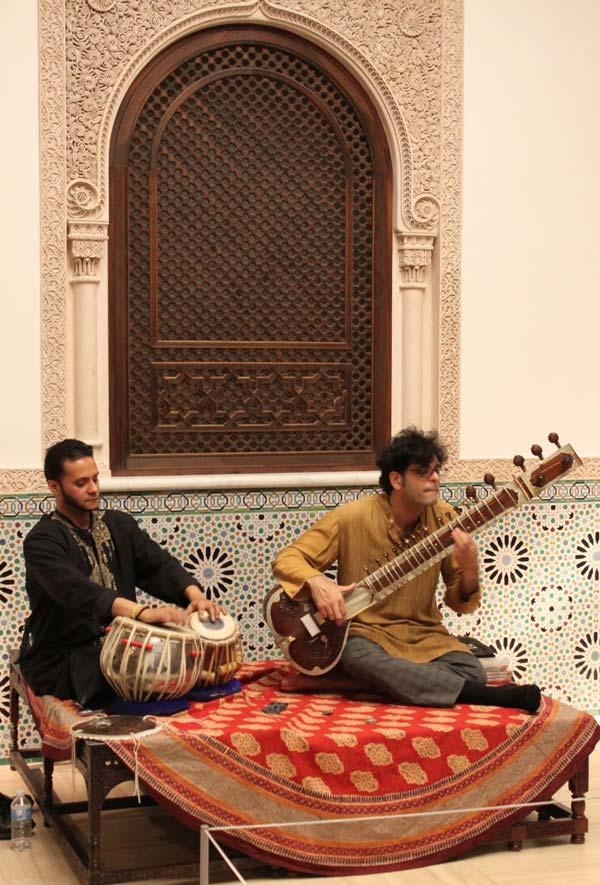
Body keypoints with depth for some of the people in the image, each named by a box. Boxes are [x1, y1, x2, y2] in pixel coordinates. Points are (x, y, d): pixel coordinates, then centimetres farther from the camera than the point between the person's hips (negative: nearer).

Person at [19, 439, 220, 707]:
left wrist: (195, 596, -23)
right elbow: (78, 591, -29)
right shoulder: (42, 541, -12)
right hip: (61, 662, -6)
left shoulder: (119, 524, 10)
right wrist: (143, 612, -44)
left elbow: (160, 565, -1)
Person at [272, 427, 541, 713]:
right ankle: (487, 697, -31)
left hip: (424, 636, 2)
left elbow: (461, 602, 2)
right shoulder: (351, 518, -10)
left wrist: (469, 568, -20)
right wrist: (316, 581, -28)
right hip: (365, 632, -2)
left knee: (470, 670, -29)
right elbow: (287, 559, -7)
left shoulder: (443, 518, -1)